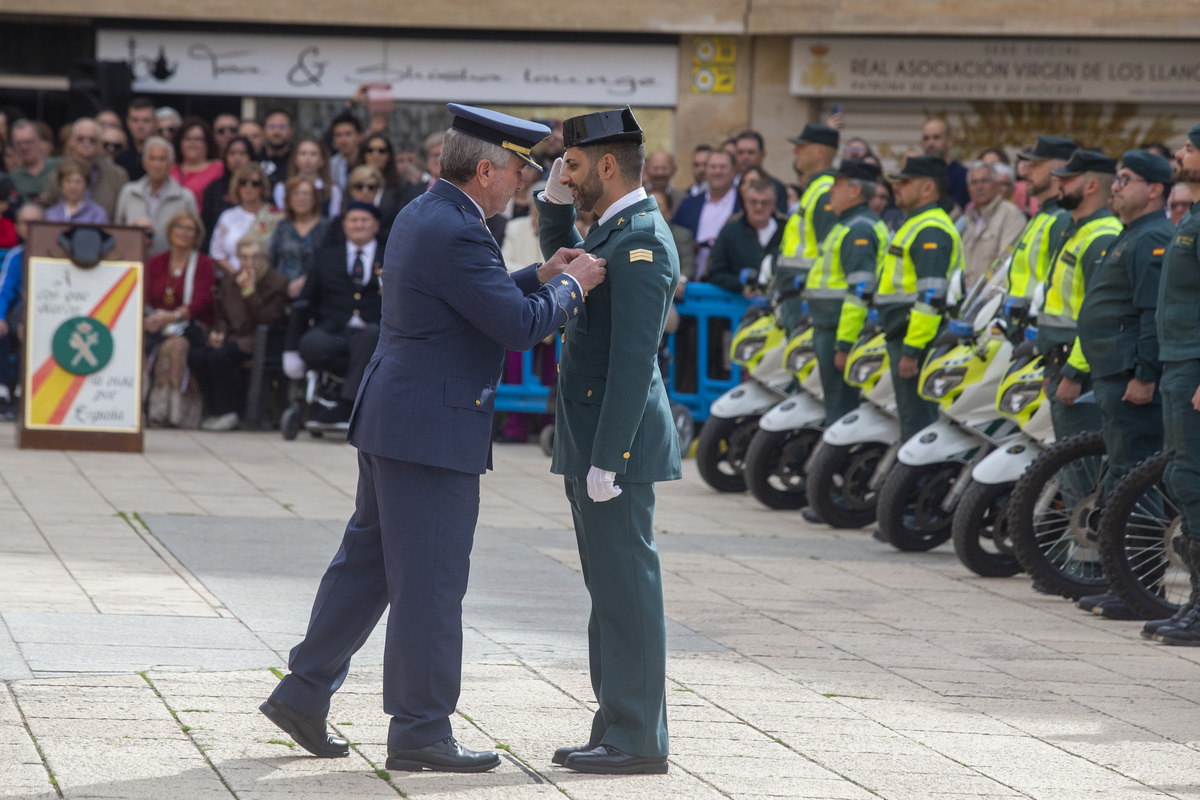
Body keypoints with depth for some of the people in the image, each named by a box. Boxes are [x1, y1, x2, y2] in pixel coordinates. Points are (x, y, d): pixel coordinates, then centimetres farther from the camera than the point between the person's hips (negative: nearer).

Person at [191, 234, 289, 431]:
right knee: (196, 355, -22)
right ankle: (215, 411, -12)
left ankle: (227, 413, -19)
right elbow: (221, 315, 20)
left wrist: (249, 291, -15)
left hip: (258, 341, -6)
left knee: (220, 356, -34)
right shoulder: (230, 282, 18)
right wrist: (218, 332, -3)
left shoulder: (278, 283, -2)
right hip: (231, 338, 6)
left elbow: (268, 320, -13)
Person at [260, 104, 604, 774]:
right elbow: (520, 328, -20)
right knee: (431, 581, -3)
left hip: (393, 419, 10)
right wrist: (571, 286, -5)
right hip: (434, 429, -10)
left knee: (367, 562, 17)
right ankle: (421, 730, 4)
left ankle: (304, 694, 22)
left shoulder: (423, 215, 12)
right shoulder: (458, 234, -20)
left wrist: (539, 278, 15)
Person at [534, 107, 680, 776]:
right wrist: (557, 206, 16)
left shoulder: (642, 239, -17)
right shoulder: (615, 231, 14)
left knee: (626, 587, -6)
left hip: (617, 442, -10)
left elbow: (633, 357, -22)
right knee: (611, 588, 13)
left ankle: (637, 740, -2)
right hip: (593, 442, 10)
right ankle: (618, 729, 19)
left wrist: (605, 459, -23)